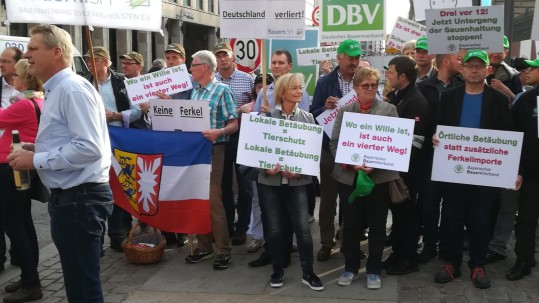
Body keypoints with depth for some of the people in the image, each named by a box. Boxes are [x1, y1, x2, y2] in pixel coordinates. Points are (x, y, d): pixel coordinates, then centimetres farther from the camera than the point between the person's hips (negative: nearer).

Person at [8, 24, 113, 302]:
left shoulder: (72, 88, -17)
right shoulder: (56, 90, 15)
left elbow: (89, 147, -26)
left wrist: (37, 160, -19)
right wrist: (37, 150, 10)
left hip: (79, 198, -10)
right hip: (69, 197, 11)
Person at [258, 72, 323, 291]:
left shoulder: (307, 117, 4)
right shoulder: (267, 116, -1)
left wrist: (300, 170, -13)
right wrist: (266, 168, -15)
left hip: (297, 181, 1)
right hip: (270, 181, 0)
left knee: (303, 228, -3)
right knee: (274, 228, 8)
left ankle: (308, 273, 12)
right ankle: (278, 270, 25)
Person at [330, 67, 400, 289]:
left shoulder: (389, 109, 3)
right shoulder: (344, 111, 6)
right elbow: (334, 143, 1)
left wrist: (376, 164, -16)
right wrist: (352, 163, -15)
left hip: (379, 176, -1)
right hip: (349, 176, 1)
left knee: (377, 225, 7)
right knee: (350, 225, 9)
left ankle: (374, 270, 21)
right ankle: (350, 267, 25)